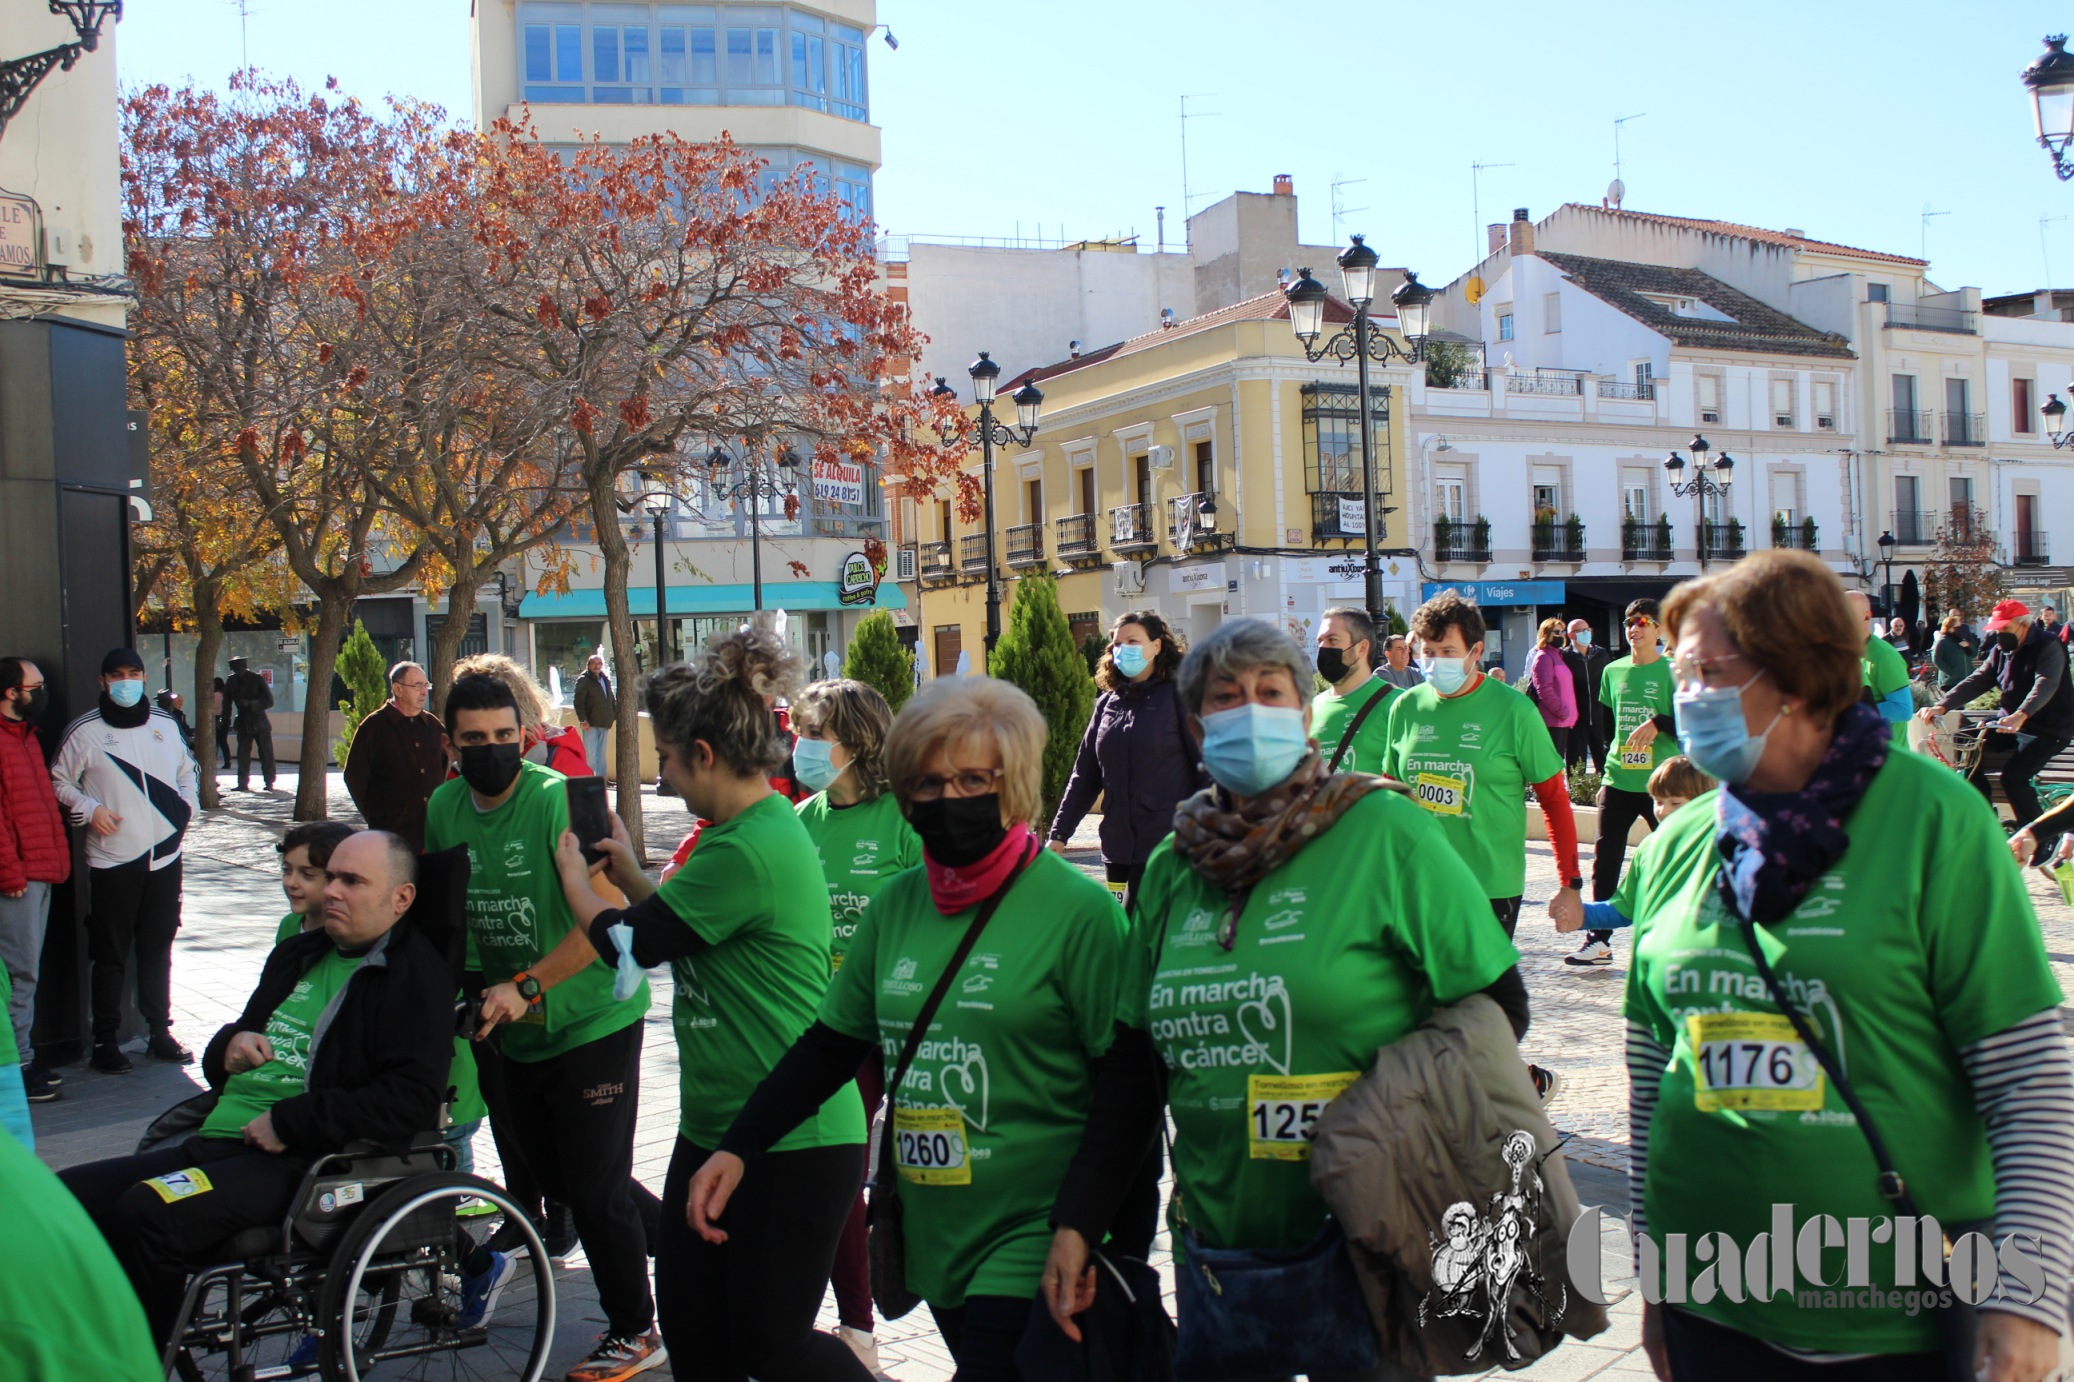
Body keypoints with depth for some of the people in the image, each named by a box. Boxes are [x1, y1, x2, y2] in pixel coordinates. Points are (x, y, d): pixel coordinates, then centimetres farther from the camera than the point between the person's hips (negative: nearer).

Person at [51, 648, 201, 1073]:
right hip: (112, 862, -3)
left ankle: (160, 1031, 21)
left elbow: (187, 769, 22)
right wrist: (89, 809, -11)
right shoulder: (84, 731, -3)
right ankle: (105, 1041, 11)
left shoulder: (164, 725, 9)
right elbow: (59, 781, 4)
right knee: (110, 956, 2)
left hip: (165, 857, 4)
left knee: (158, 950, 12)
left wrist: (188, 804, 6)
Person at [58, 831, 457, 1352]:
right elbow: (217, 1065, 33)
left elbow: (411, 1103, -18)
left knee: (147, 1212, -29)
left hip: (302, 1163, -9)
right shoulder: (298, 953, 23)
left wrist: (291, 1121, -18)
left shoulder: (415, 975, -4)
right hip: (213, 1142, 9)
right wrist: (230, 1046, 8)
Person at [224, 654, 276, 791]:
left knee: (266, 754, -1)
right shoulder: (231, 681, 2)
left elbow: (269, 701, -10)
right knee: (243, 754, 0)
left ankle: (269, 782, 7)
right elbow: (227, 702, 11)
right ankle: (243, 783, 3)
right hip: (243, 723, 3)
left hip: (260, 722, -3)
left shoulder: (257, 679, -8)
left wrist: (250, 704, -21)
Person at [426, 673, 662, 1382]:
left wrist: (524, 987, -26)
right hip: (508, 1029, 7)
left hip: (590, 1020, -7)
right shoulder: (444, 808, 1)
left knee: (594, 1186, 0)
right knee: (543, 1175, 17)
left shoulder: (560, 799, -20)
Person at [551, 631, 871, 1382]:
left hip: (794, 1143, -10)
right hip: (715, 1127, 10)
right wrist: (627, 869, 13)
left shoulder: (748, 850, -24)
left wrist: (574, 873, 3)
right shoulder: (757, 828, 8)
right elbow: (683, 927, 20)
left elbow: (629, 941, -15)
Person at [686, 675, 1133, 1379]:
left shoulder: (1078, 909, -12)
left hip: (1032, 1256, -5)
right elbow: (832, 1043, 13)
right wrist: (739, 1148, 4)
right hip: (935, 1244, 5)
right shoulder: (896, 904, 5)